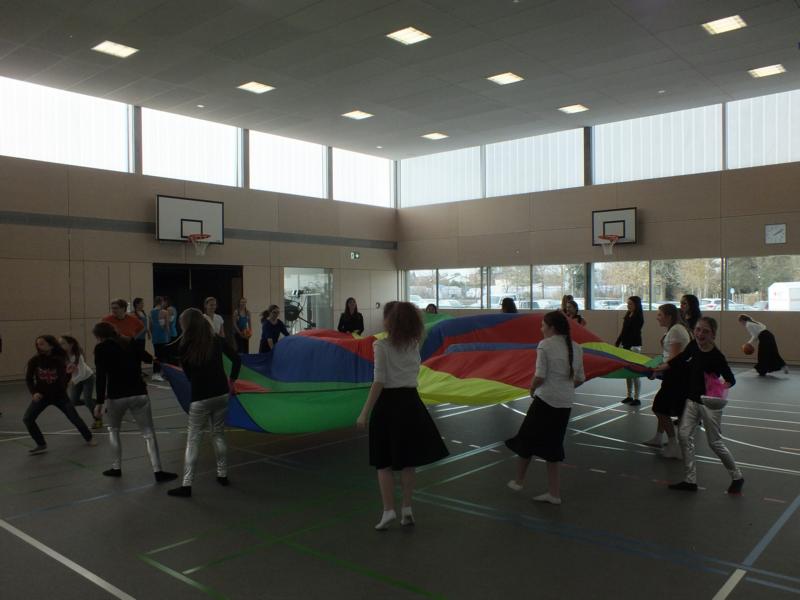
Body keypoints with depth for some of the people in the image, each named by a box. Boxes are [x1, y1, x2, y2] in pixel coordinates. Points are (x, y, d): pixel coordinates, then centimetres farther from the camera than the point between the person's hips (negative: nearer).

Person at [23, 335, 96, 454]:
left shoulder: (59, 359, -15)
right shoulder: (34, 361, -13)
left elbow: (66, 378, -9)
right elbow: (28, 379, -2)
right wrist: (34, 392, -17)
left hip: (59, 395, -1)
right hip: (41, 395, 2)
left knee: (74, 418, 0)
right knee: (27, 419, -13)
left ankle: (89, 438, 24)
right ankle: (41, 445, 2)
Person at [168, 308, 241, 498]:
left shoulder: (184, 346, -9)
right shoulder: (217, 340, -1)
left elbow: (188, 374, -1)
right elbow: (237, 359, 4)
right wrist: (232, 380, 14)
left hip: (200, 397, -4)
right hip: (221, 393, 4)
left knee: (193, 440, 2)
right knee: (219, 435, 17)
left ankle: (186, 484, 1)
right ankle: (222, 475, 26)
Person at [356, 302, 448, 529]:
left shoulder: (383, 346, -11)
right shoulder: (414, 345, 6)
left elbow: (379, 382, -16)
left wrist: (365, 412, -13)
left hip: (389, 403, -5)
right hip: (410, 402, 5)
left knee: (384, 462, 7)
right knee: (407, 460, 12)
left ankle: (389, 510, 5)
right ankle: (407, 509, 18)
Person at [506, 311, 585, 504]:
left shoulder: (545, 345, -12)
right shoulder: (576, 348, 7)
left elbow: (539, 376, -17)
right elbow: (579, 379, 10)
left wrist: (532, 389, 1)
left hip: (546, 399, -6)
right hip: (566, 403, 6)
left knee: (528, 440, 14)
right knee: (551, 446, 15)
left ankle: (518, 481, 28)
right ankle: (554, 493, 18)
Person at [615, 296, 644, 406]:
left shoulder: (638, 317, -11)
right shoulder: (628, 315, 11)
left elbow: (635, 333, -19)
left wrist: (631, 347, -25)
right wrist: (617, 343, 12)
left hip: (634, 346, -8)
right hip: (626, 346, 8)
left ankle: (636, 398, 2)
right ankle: (629, 396, 20)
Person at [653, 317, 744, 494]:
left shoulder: (717, 356, -21)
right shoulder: (693, 345, -5)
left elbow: (731, 379, -15)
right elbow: (681, 358, 15)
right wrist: (663, 367, 17)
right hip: (692, 400, 6)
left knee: (715, 442, 5)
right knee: (684, 435, 0)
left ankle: (737, 477, 28)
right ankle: (690, 480, 9)